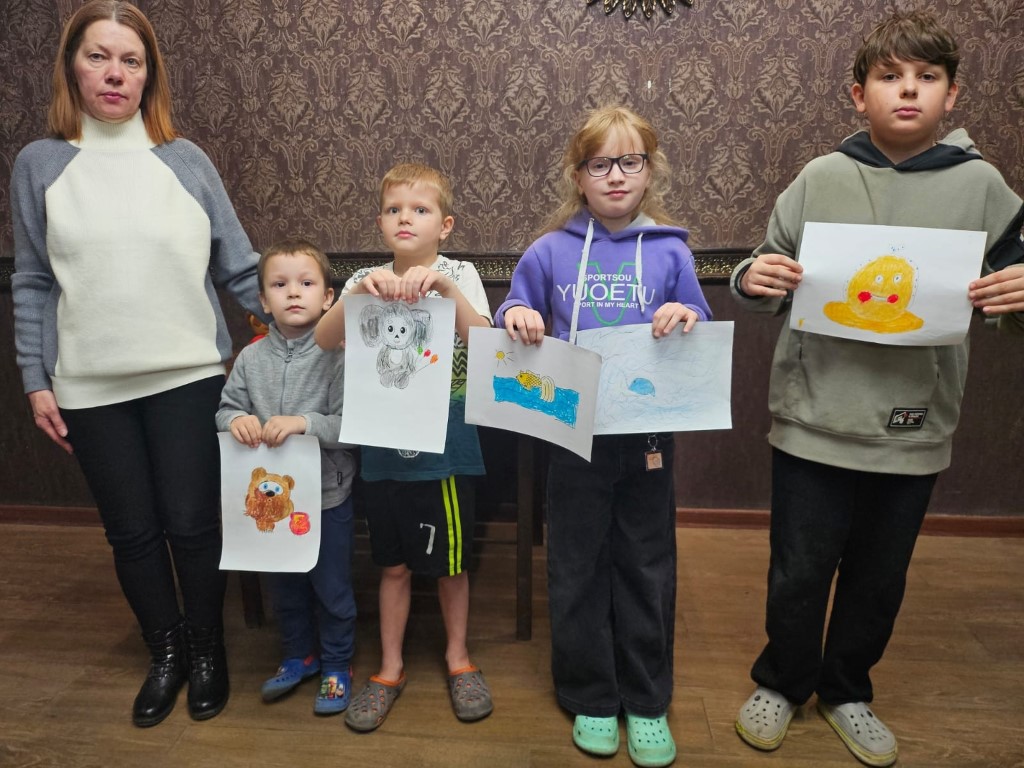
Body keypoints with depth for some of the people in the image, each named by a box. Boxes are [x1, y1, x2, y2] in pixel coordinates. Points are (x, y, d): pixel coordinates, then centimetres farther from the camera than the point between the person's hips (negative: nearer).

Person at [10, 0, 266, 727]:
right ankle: (166, 651, 34)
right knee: (132, 531, 12)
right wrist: (36, 381, 2)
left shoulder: (186, 161, 1)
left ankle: (208, 649, 29)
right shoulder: (40, 164, 3)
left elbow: (240, 267, 3)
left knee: (191, 523, 5)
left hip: (188, 376, -1)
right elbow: (33, 284, 6)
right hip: (91, 388, 2)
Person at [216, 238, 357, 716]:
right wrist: (236, 419, -16)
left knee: (332, 586, 11)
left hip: (327, 493, -4)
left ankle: (337, 666, 33)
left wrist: (304, 423, -32)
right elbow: (226, 408, 6)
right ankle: (299, 655, 45)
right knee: (282, 584, 22)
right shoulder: (251, 358, -1)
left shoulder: (337, 356, -14)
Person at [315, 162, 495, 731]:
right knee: (394, 564, 14)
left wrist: (444, 288, -32)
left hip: (445, 446, -2)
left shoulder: (458, 274, -4)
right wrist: (359, 294, -28)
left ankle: (458, 656, 35)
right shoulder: (367, 280, 3)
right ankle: (391, 669, 32)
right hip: (384, 445, 2)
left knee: (450, 562, 12)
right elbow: (325, 340, -12)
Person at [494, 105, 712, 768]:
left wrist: (687, 317, -17)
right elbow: (518, 323, 9)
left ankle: (648, 702, 31)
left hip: (649, 434, 0)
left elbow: (703, 340, 4)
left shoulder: (670, 252, 2)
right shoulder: (550, 252, 2)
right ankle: (591, 699, 31)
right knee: (578, 569, 10)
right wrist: (516, 316, -13)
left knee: (647, 569, 11)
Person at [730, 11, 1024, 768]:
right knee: (799, 572, 11)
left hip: (915, 426, 2)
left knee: (879, 577, 17)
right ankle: (782, 682, 37)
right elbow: (769, 281, 4)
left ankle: (846, 689, 42)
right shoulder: (822, 178, -1)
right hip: (816, 417, -1)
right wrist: (753, 281, -18)